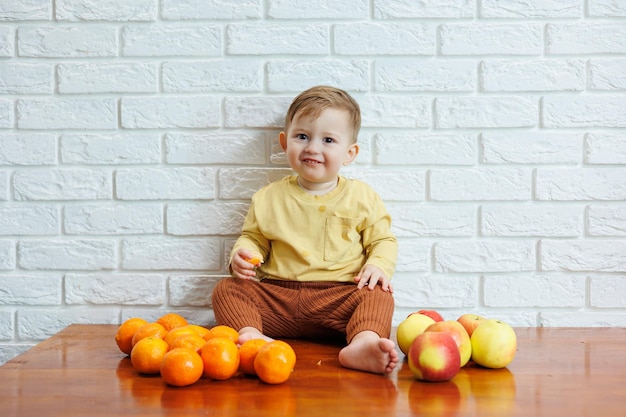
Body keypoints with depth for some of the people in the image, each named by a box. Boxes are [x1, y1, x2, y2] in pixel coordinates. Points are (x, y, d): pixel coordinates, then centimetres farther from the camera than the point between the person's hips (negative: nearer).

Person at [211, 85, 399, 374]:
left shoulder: (362, 198, 7)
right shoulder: (268, 199, 10)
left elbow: (383, 240, 10)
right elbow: (252, 237, 18)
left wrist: (378, 265, -11)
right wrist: (242, 256, -4)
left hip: (339, 299, -2)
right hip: (277, 295, 2)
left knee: (378, 296, -29)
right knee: (227, 290, -17)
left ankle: (364, 342, -57)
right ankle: (250, 334, -44)